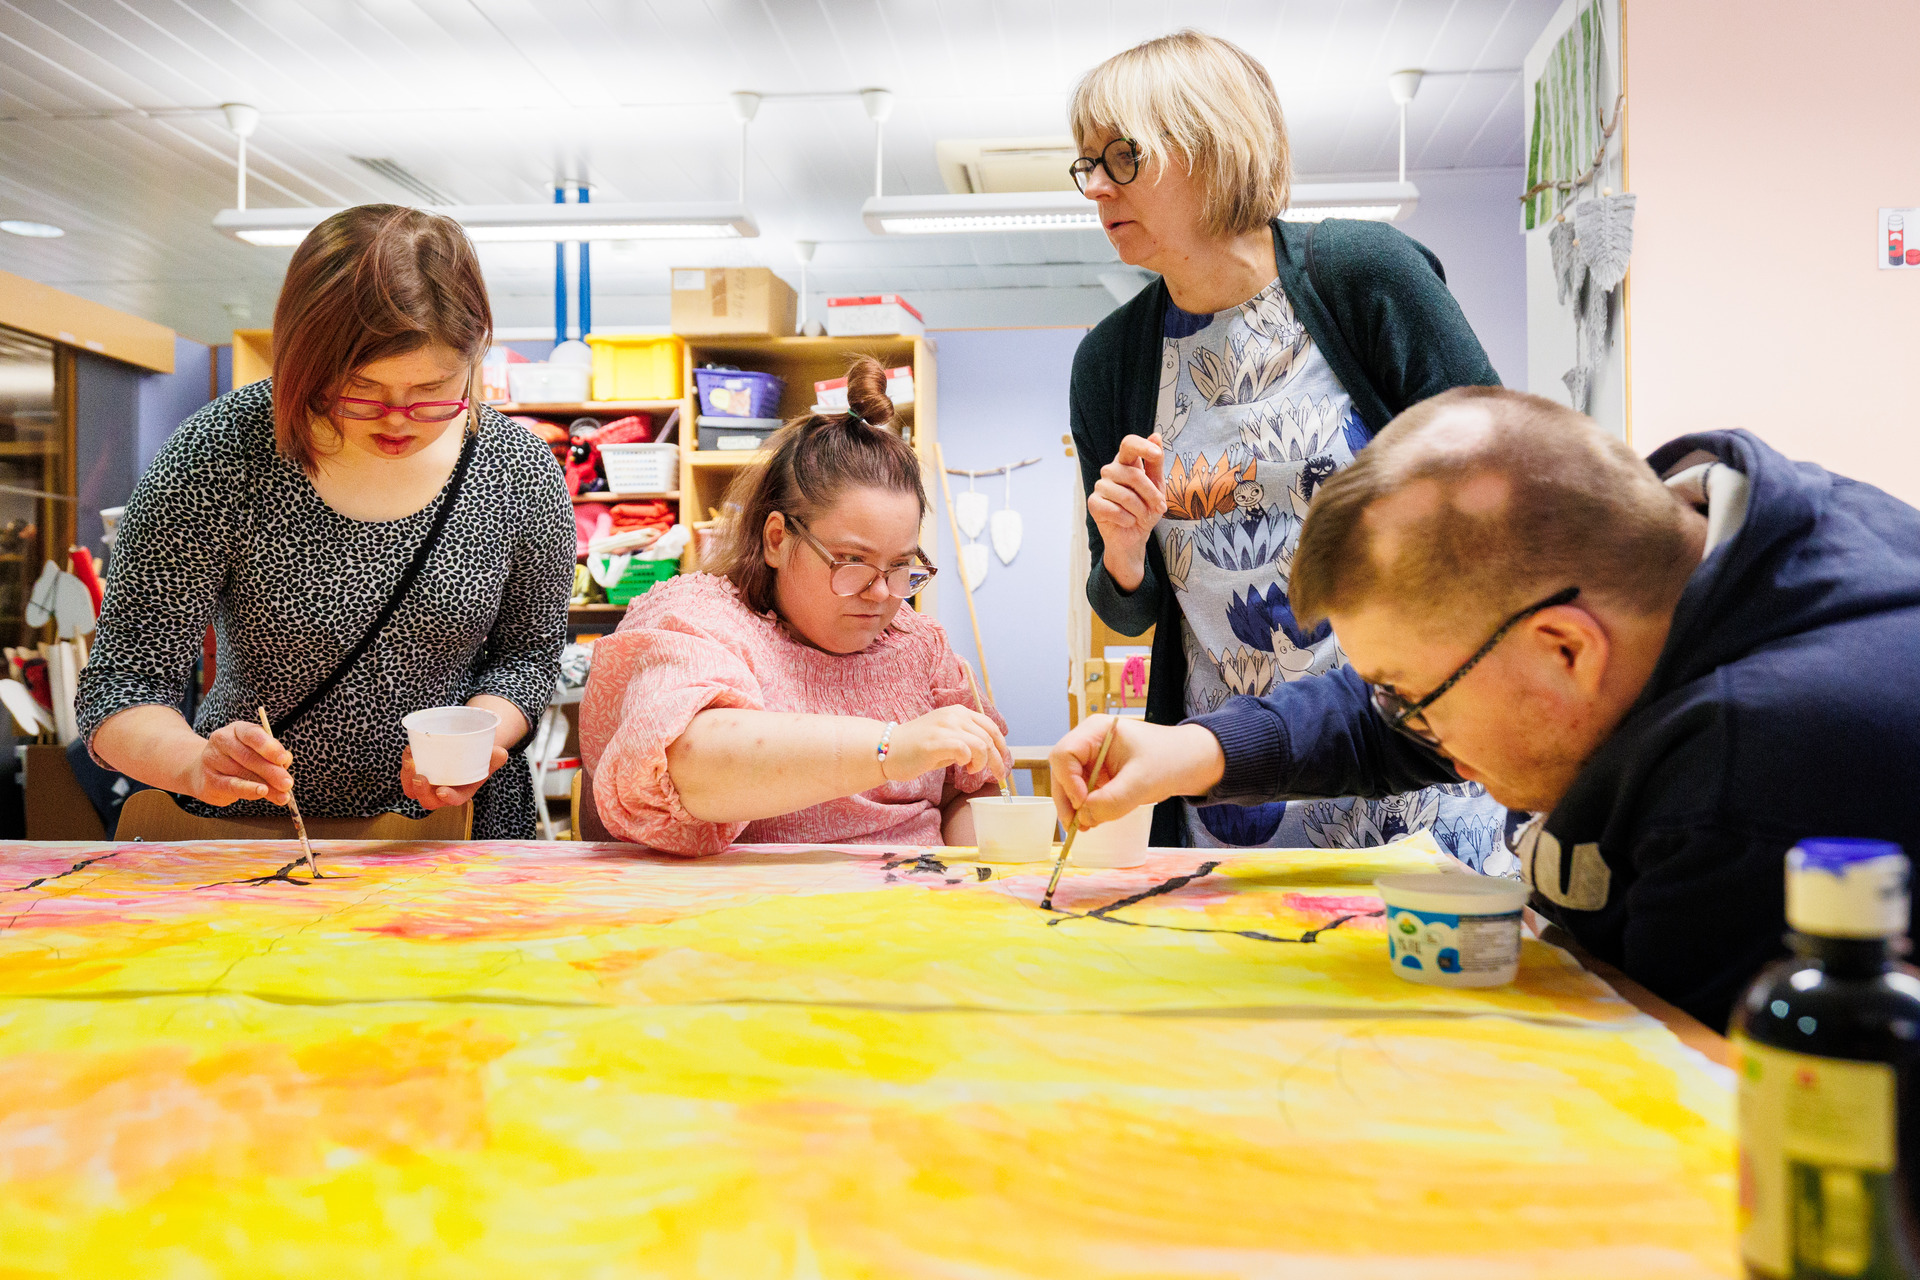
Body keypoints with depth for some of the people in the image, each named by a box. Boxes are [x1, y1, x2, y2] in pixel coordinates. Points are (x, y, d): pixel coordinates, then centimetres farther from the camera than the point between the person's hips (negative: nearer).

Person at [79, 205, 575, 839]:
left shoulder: (520, 472, -8)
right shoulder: (215, 460, -14)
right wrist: (196, 763, -32)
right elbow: (123, 683, -11)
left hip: (456, 832, 1)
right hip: (249, 839, 0)